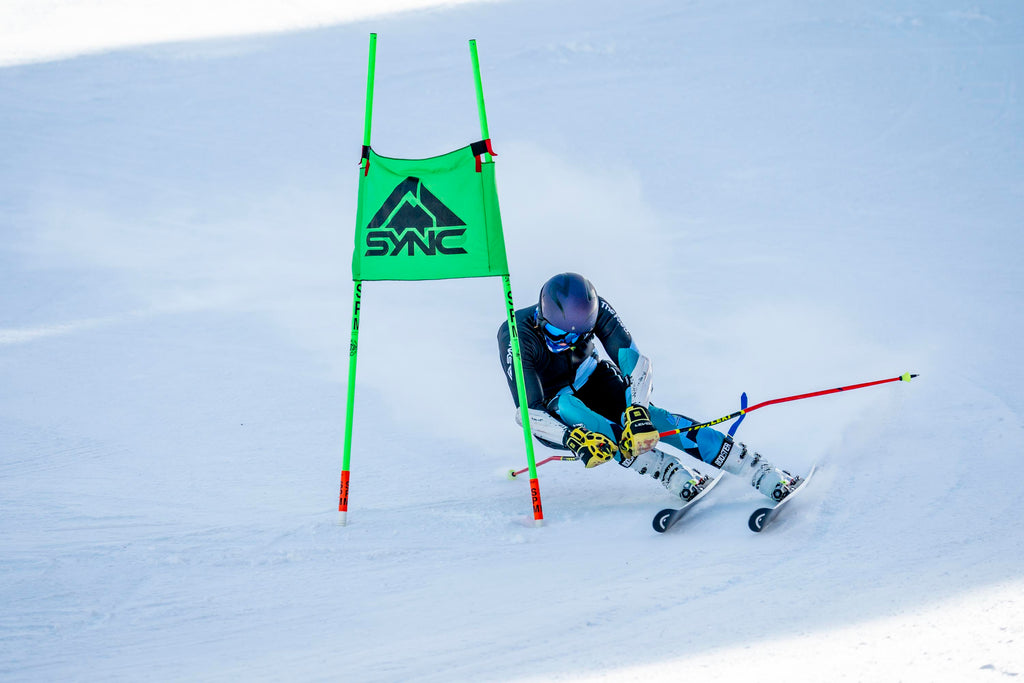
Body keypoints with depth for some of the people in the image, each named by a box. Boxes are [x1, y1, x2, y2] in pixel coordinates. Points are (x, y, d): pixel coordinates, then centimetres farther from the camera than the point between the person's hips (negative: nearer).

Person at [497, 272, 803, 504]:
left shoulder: (592, 308, -23)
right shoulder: (515, 334, -30)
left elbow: (634, 360, -27)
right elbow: (527, 412, -34)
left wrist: (637, 412, -44)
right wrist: (574, 439, -49)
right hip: (550, 414, -2)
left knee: (647, 418, -28)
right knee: (567, 405, -38)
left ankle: (763, 473, -37)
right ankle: (670, 473, -43)